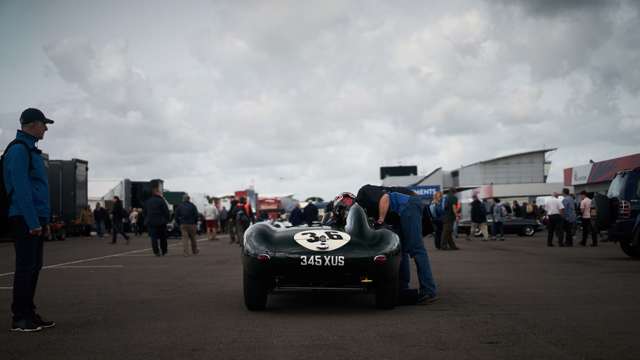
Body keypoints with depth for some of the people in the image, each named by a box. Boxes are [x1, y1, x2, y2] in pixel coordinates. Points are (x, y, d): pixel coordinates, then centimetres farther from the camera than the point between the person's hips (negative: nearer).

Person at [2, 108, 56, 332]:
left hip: (36, 219, 10)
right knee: (26, 267, -7)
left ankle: (29, 314, 18)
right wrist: (33, 222, -20)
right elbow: (20, 188, -18)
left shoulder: (31, 150, 20)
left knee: (34, 267, 11)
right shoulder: (18, 149, -11)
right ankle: (20, 318, -2)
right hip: (25, 220, -10)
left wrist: (45, 220, 19)